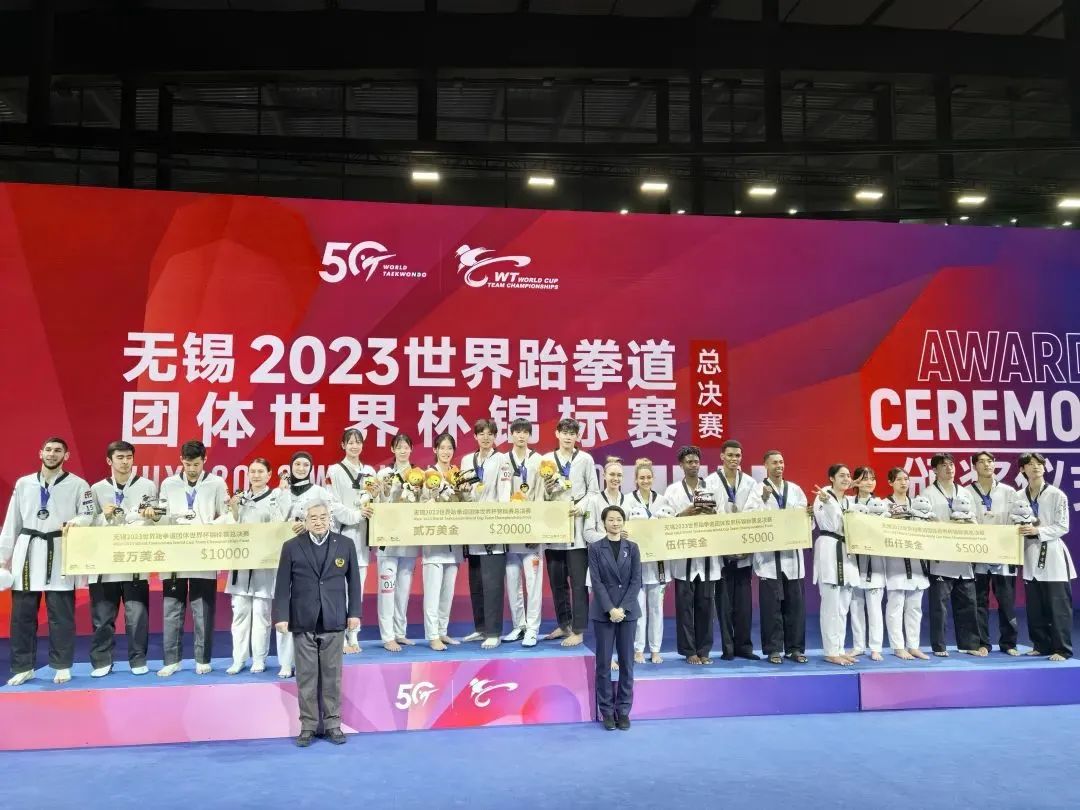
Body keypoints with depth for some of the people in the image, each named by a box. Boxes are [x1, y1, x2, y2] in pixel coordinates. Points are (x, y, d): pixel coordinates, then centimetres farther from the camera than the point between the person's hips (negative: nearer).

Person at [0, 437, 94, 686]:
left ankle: (62, 666, 14)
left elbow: (89, 515, 1)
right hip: (27, 553, 3)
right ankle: (23, 667, 20)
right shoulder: (23, 483, 9)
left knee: (61, 615, 2)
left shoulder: (78, 484, 2)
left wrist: (76, 522, -22)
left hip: (60, 554, -2)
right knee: (22, 615, 7)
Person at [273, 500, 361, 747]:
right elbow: (283, 585, 1)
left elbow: (353, 581, 7)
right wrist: (281, 616, -5)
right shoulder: (291, 547, 1)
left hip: (334, 622, 1)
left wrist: (354, 612, 3)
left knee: (332, 675, 7)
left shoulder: (346, 544, 4)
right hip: (303, 623, 0)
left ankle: (333, 724, 17)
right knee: (306, 676, 5)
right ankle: (308, 725, 15)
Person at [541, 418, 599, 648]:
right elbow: (540, 495, 8)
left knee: (578, 581, -2)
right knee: (557, 580, 10)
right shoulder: (546, 459, 8)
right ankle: (563, 624, 24)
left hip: (577, 527, -3)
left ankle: (578, 630, 4)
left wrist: (581, 506, -14)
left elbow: (594, 491, 2)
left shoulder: (585, 459, 4)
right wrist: (547, 490, -14)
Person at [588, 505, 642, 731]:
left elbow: (636, 581, 0)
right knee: (604, 662, 2)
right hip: (603, 612, -2)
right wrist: (610, 609, -14)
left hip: (628, 611, 2)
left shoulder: (632, 547, 5)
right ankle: (607, 711, 12)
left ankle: (624, 710, 15)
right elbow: (596, 582, -6)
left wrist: (623, 608, -11)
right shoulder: (595, 548, -1)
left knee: (626, 662, 5)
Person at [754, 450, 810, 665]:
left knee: (795, 603, 7)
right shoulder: (758, 489, -1)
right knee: (771, 604, -1)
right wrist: (762, 500, -19)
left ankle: (795, 648, 17)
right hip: (768, 554, -3)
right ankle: (773, 649, 9)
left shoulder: (795, 489, 12)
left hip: (792, 553, 4)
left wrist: (809, 514, -11)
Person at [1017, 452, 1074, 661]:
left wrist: (1038, 531, -19)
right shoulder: (1018, 496, 6)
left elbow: (1062, 526, -8)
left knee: (1058, 605, -2)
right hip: (1030, 556, 4)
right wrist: (1022, 529, -7)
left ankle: (1062, 648, 6)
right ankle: (1041, 645, 20)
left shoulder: (1057, 495, -4)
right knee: (1034, 606, 8)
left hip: (1052, 556, -4)